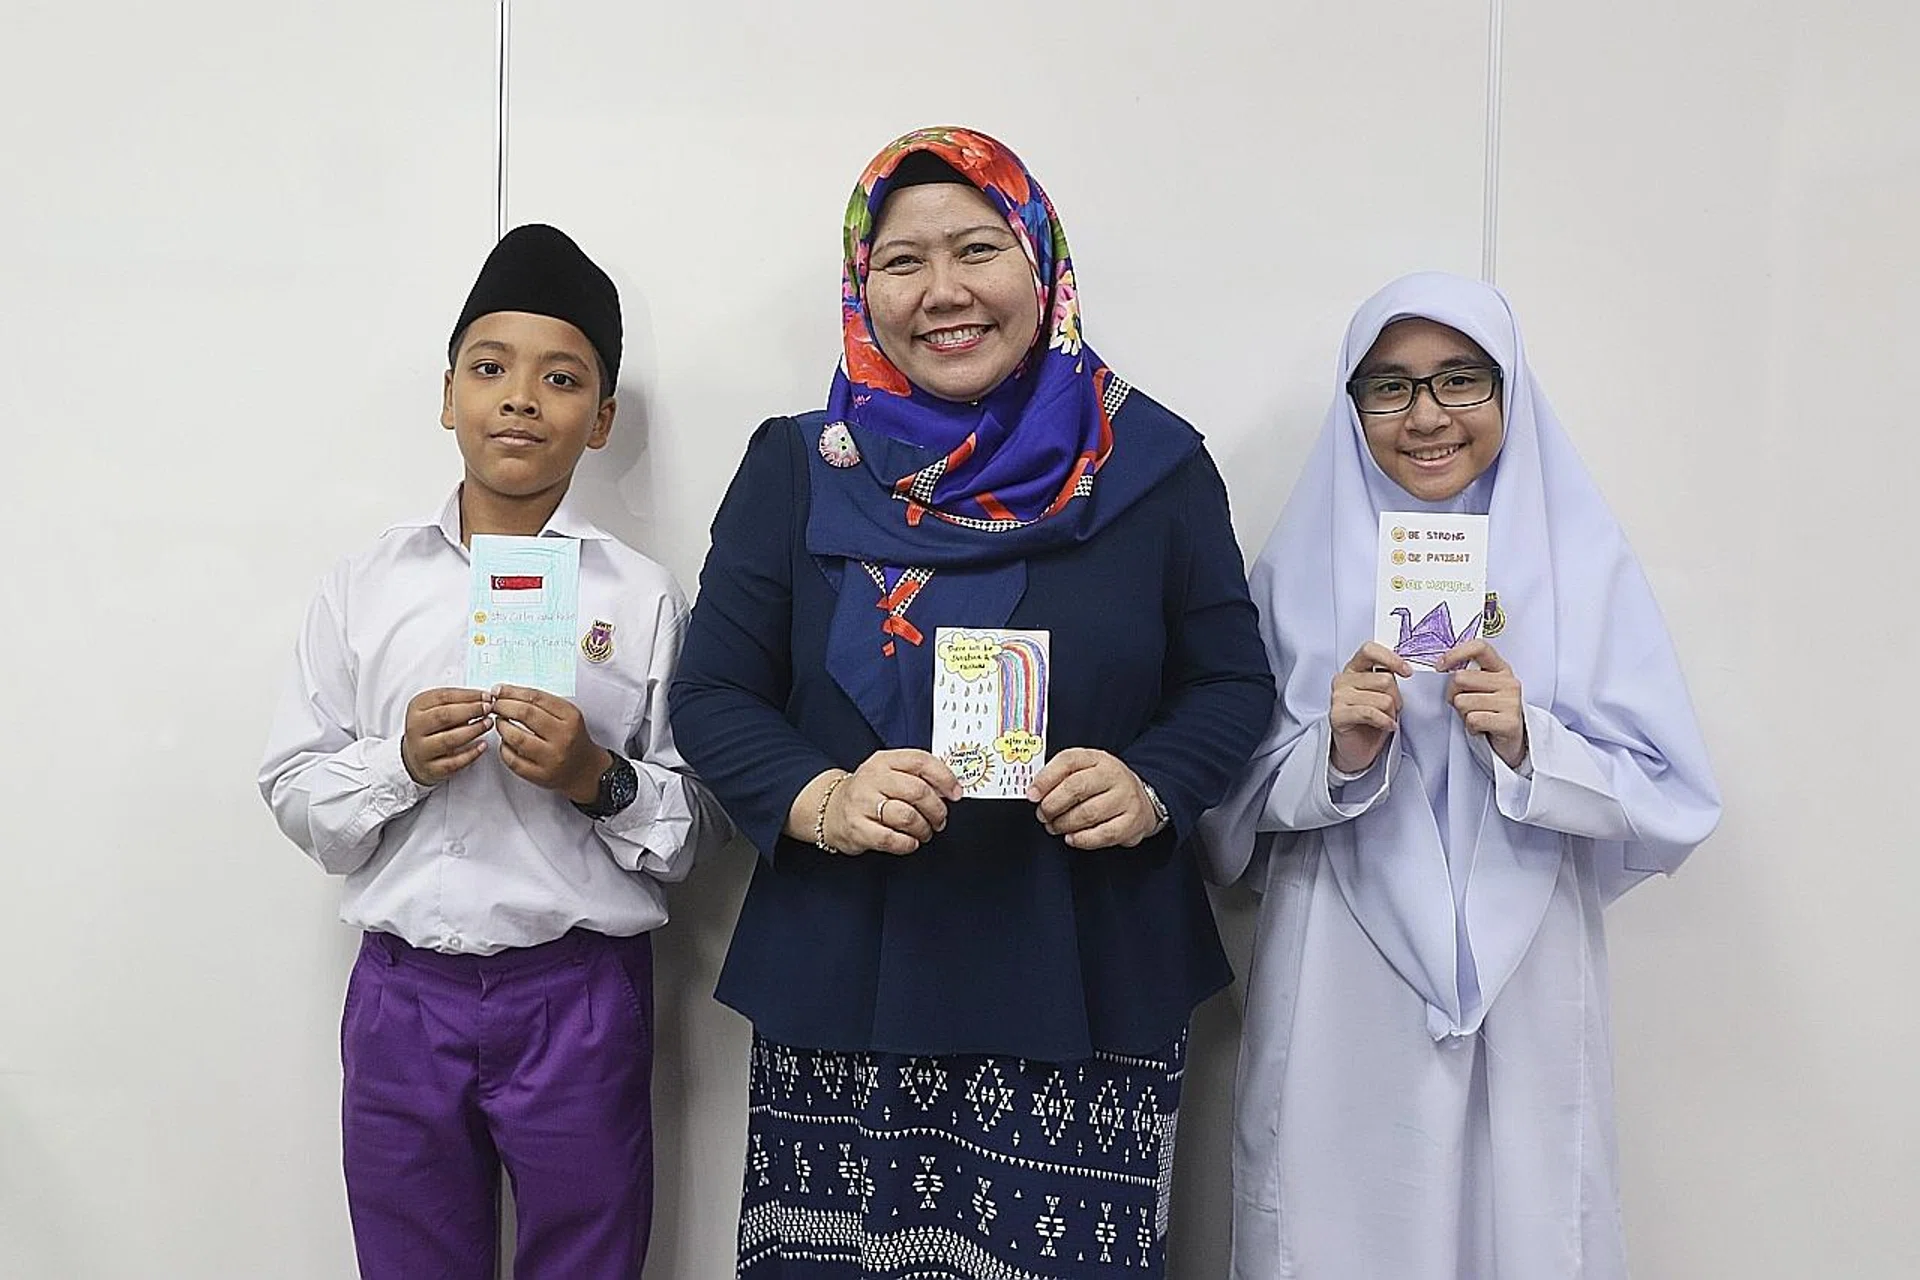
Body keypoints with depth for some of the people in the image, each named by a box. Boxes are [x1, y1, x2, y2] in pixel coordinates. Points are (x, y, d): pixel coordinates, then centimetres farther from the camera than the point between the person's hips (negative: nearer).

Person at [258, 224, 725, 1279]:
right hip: (402, 996, 2)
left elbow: (702, 819, 0)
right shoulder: (365, 587, 3)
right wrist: (398, 762, -13)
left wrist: (599, 779, -18)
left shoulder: (643, 598, -2)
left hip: (579, 1000, -1)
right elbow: (293, 795, 5)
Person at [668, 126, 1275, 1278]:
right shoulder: (797, 467, 5)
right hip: (843, 987, 1)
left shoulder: (1154, 467, 3)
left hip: (1092, 994, 0)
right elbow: (714, 695, 4)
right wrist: (819, 800, -15)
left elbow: (1234, 683, 7)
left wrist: (1152, 785, -13)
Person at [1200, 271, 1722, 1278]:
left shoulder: (1585, 563, 0)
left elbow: (1673, 805, -2)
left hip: (1523, 991, 0)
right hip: (1340, 999, 0)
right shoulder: (1300, 565, 1)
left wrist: (1530, 746, -19)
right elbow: (1236, 804, 0)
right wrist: (1336, 754, -19)